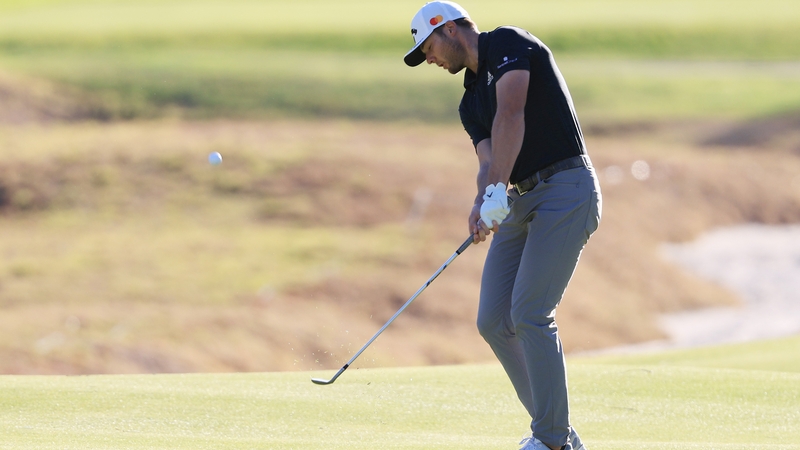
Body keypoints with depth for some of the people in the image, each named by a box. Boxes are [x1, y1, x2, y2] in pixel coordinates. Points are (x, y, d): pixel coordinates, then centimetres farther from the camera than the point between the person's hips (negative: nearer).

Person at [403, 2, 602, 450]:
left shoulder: (508, 43, -5)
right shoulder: (471, 101, 19)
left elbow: (511, 115, -20)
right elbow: (490, 160, 4)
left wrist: (497, 193, -28)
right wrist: (483, 205, -18)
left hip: (566, 190, -9)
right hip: (523, 199, 9)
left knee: (530, 313, -16)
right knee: (494, 320, 3)